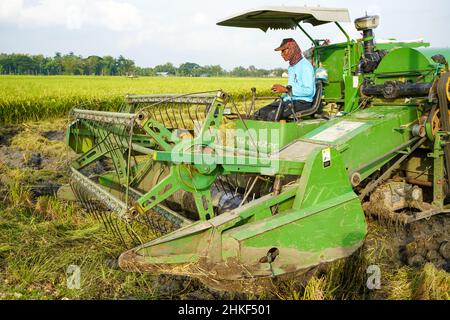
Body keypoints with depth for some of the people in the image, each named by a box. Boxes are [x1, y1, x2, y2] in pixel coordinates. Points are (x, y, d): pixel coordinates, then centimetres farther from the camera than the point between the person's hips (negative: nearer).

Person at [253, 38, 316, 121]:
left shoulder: (305, 65, -11)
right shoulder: (291, 67, 18)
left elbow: (308, 90, -20)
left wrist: (286, 89, -18)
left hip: (302, 102, -9)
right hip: (289, 100, 9)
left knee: (272, 115, -30)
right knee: (259, 114, -8)